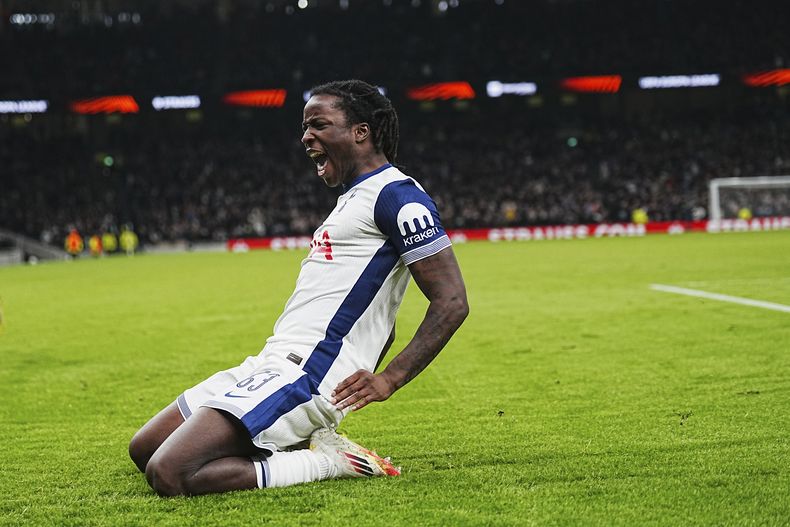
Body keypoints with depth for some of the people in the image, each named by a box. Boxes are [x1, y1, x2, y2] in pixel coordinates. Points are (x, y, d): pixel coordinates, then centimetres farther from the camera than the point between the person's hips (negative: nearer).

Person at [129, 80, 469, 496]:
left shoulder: (395, 195, -9)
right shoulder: (353, 199, 22)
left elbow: (452, 301, -17)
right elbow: (379, 323, 28)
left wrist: (390, 380, -20)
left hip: (300, 379, -11)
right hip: (266, 365, 11)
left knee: (168, 475, -23)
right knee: (144, 450, 15)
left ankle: (326, 462, -10)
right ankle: (313, 446, 7)